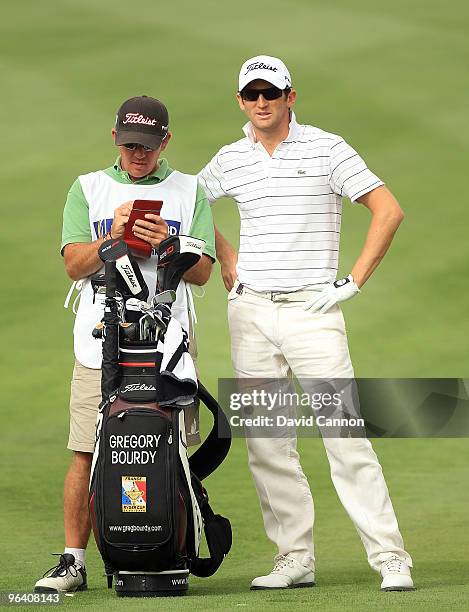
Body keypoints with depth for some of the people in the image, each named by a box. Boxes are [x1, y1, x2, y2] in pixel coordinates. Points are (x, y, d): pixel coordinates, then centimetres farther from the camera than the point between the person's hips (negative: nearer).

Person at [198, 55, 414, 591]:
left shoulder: (326, 149, -3)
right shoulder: (230, 160, 9)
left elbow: (388, 210, -5)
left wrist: (353, 282, -9)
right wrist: (226, 259, 15)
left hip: (311, 309, -4)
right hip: (250, 311, 4)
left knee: (345, 436, -11)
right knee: (266, 444, 3)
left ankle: (391, 559, -9)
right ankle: (294, 560, 10)